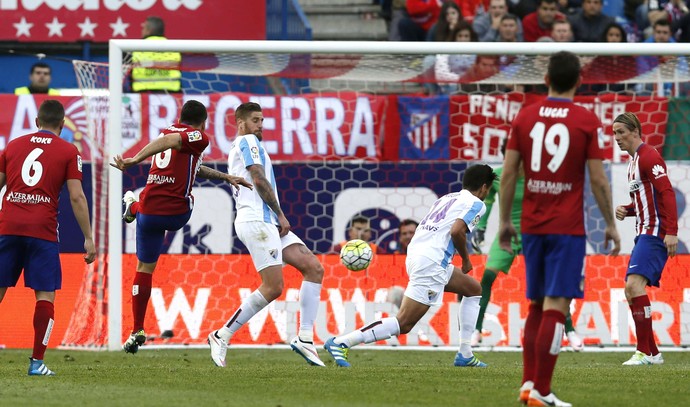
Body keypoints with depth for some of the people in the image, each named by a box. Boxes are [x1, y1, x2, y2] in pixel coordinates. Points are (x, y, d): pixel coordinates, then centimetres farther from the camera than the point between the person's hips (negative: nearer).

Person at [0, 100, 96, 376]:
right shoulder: (68, 152, 5)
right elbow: (76, 197, -2)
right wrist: (88, 239, 1)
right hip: (42, 229, -3)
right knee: (45, 294, 2)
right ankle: (37, 361, -4)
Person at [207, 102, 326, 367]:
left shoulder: (236, 151, 27)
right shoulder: (248, 142, -3)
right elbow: (259, 180, -12)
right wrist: (281, 215, -8)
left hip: (268, 223, 10)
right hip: (257, 221, -10)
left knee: (314, 268, 1)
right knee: (273, 287, -16)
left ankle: (305, 338, -5)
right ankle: (222, 336, -7)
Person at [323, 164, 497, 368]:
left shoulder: (446, 198, 25)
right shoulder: (475, 204, -1)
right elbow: (457, 230, -17)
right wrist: (466, 260, -2)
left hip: (415, 257, 10)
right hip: (430, 264, -10)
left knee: (474, 289, 23)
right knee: (403, 324, -12)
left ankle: (465, 355, 20)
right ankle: (340, 342, -18)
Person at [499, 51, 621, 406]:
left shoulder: (524, 117, 4)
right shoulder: (587, 122, -5)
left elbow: (508, 173, 2)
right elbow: (598, 180, -7)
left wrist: (504, 221, 11)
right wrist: (611, 225, 3)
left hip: (531, 226, 4)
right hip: (567, 228, -4)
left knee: (537, 304, 16)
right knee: (555, 306, -4)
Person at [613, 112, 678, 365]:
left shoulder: (649, 157, -10)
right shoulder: (634, 160, 20)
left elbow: (666, 193, -18)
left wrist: (671, 231, -26)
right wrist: (626, 210, 8)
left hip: (655, 232, -11)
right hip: (644, 233, 11)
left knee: (635, 284, -21)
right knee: (631, 292, 7)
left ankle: (644, 352, -22)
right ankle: (652, 352, 10)